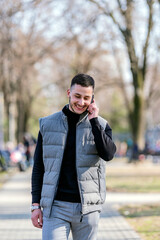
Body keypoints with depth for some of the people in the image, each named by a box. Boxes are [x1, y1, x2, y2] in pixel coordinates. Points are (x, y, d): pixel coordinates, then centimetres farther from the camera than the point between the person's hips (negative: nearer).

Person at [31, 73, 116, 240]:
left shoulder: (100, 125, 5)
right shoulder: (48, 124, 6)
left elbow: (108, 154, -16)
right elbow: (38, 168, 10)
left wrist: (94, 120, -12)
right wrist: (36, 205, 4)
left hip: (87, 208, 0)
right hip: (55, 207, 0)